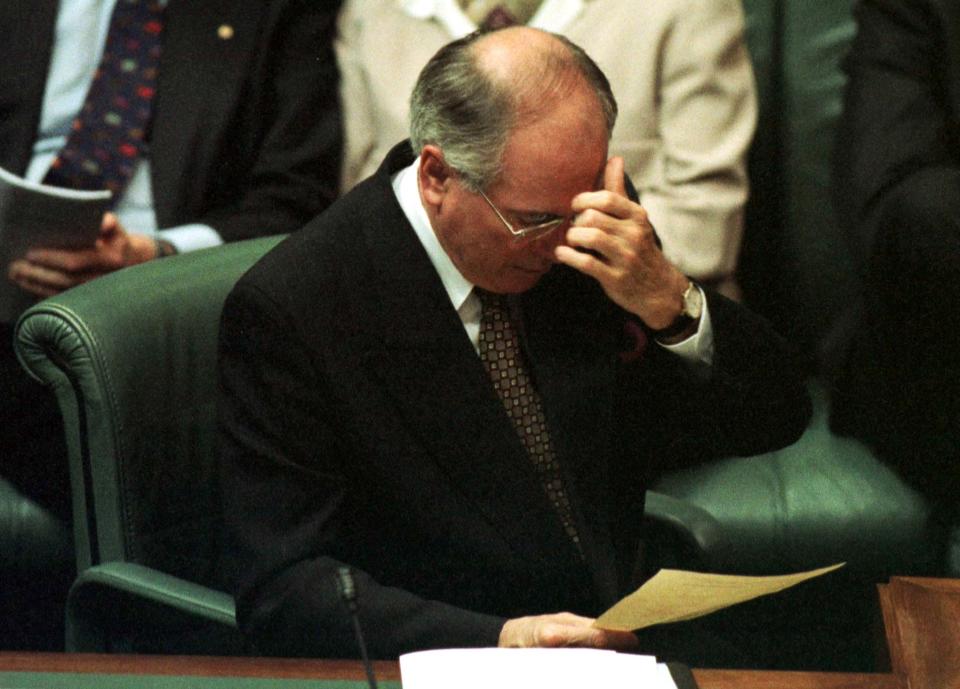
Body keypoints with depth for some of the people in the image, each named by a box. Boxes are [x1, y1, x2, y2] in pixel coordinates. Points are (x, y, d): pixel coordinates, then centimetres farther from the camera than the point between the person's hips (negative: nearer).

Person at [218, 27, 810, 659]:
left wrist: (670, 303, -15)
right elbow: (281, 587, -16)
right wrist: (499, 638, -28)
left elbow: (776, 419, 4)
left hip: (619, 647, 3)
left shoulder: (585, 230, 1)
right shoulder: (286, 311, -14)